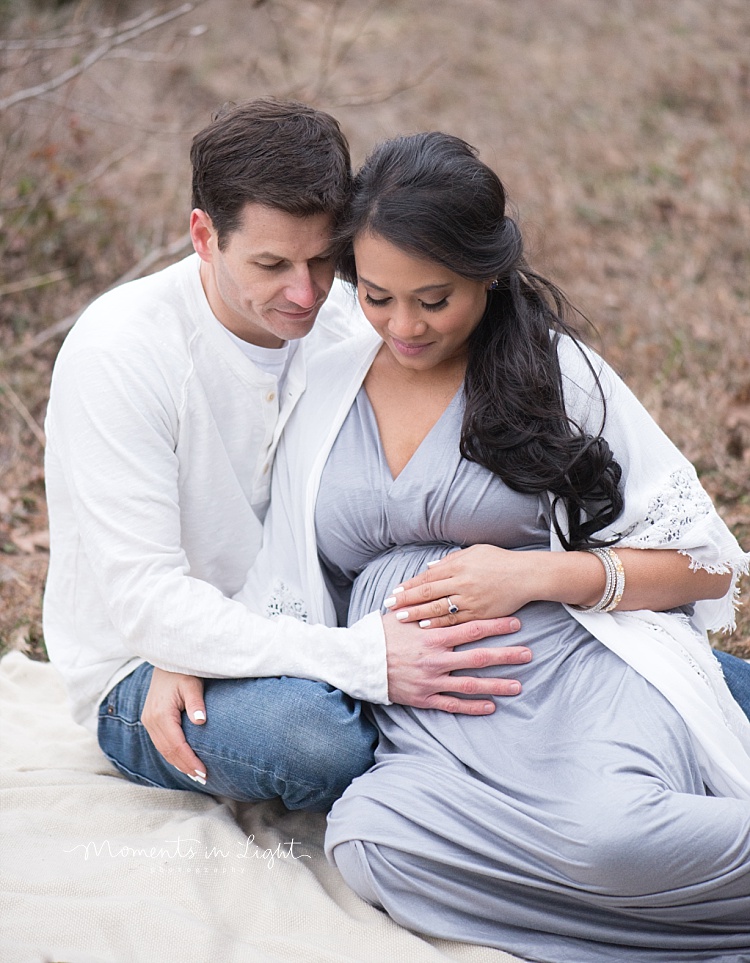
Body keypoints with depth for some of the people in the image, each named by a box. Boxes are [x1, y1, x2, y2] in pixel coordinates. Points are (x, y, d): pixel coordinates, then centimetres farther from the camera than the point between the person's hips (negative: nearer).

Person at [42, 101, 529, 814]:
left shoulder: (342, 327, -2)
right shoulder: (117, 353, -22)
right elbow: (147, 603, -28)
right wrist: (363, 659, -38)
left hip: (306, 644, 5)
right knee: (307, 726, -36)